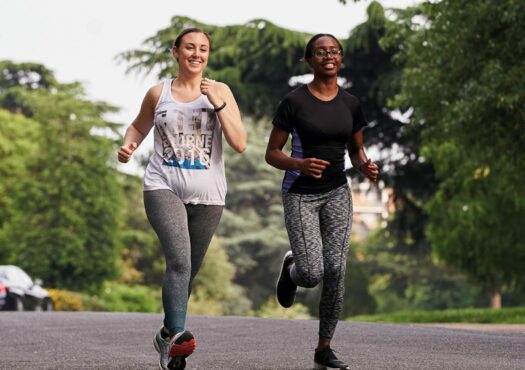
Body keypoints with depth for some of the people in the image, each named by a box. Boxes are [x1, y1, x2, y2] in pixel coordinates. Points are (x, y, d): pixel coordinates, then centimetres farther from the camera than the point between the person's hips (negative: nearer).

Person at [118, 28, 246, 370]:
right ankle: (177, 335, -33)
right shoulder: (158, 94, 4)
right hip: (164, 187, -2)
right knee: (180, 260, -25)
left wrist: (218, 104, -16)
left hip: (207, 195, 2)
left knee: (189, 270, 12)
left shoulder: (220, 92, 2)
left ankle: (167, 335, 32)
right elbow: (139, 126, 22)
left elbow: (240, 144, -7)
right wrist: (128, 145, 1)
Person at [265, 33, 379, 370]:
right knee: (312, 275, -15)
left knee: (336, 271, -9)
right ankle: (291, 268, 25)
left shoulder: (351, 104, 2)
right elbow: (271, 154, -6)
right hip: (300, 195, -3)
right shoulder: (293, 102, -10)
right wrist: (300, 165, -26)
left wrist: (366, 167, -9)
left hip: (337, 193, 3)